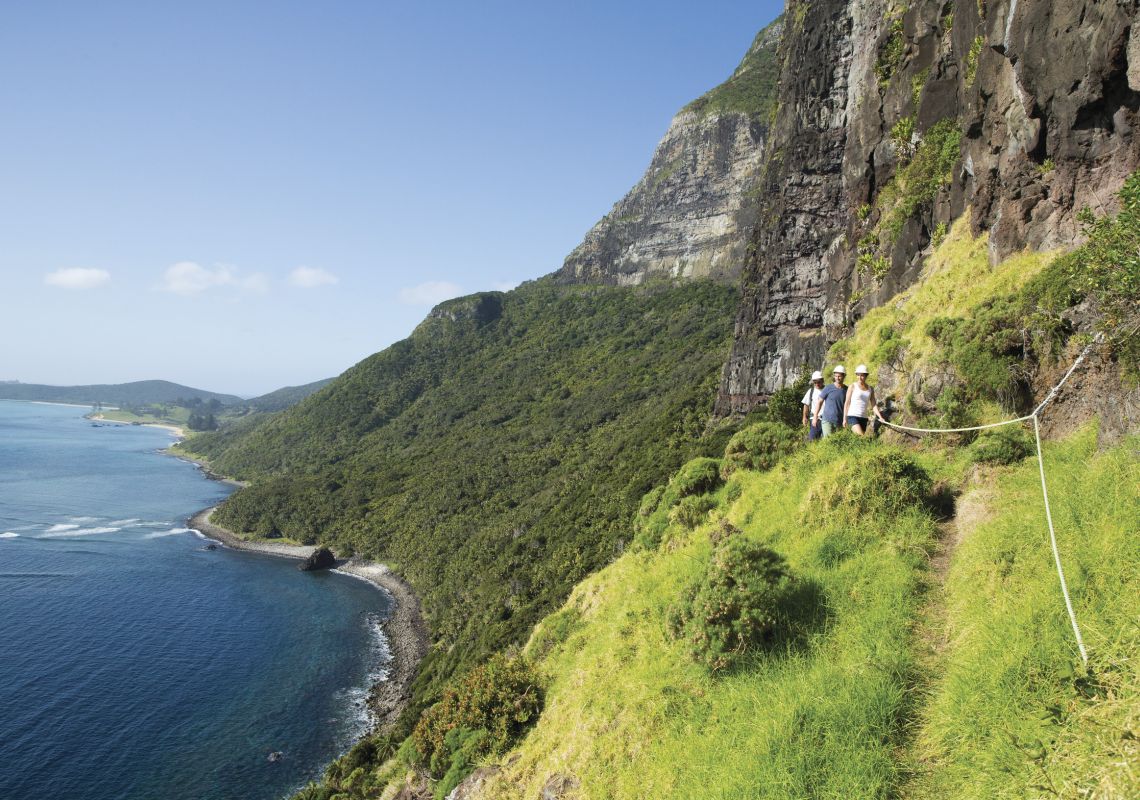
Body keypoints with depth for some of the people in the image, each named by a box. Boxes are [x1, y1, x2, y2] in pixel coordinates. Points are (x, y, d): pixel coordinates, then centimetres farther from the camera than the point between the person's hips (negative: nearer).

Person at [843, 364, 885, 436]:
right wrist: (844, 418, -3)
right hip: (852, 416, -5)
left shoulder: (870, 389, 11)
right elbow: (847, 403, 1)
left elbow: (874, 405, 8)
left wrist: (880, 417, -5)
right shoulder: (853, 387, 0)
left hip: (864, 418, 5)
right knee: (861, 436, -23)